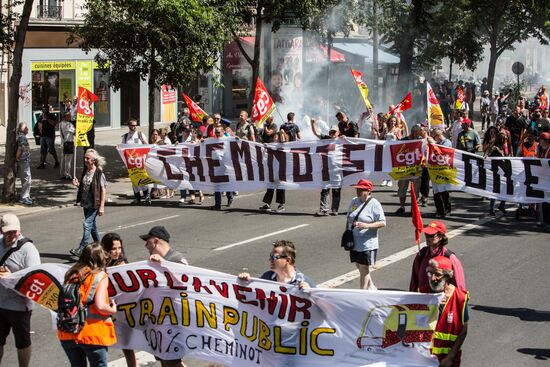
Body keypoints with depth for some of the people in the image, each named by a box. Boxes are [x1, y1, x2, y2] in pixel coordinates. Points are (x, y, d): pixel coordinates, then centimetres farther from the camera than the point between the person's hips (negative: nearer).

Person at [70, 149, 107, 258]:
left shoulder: (99, 173, -14)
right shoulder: (85, 171, 8)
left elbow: (103, 190, -14)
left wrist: (101, 206, -17)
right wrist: (77, 184, -3)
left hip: (94, 204, -8)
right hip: (86, 203, 8)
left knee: (87, 224, -12)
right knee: (92, 225, 16)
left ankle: (81, 249, -13)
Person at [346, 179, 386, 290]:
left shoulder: (374, 204, -12)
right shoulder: (354, 201, 8)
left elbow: (382, 223, -15)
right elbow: (349, 219, 19)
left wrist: (367, 226, -27)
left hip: (367, 243, -7)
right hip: (354, 242, 7)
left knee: (364, 269, -3)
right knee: (359, 266, 17)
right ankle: (371, 287, 36)